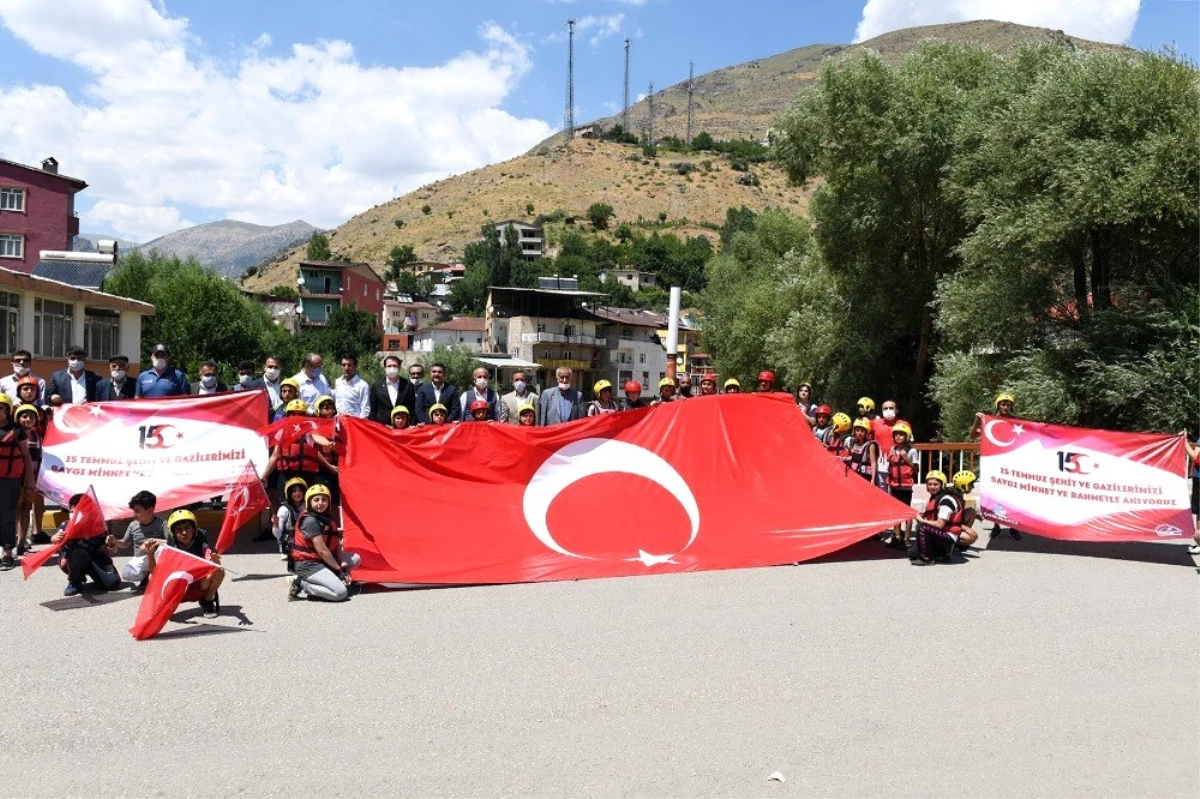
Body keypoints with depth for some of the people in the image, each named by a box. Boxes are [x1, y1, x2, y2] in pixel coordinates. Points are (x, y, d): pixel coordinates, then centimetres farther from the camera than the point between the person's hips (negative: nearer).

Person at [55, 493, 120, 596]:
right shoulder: (66, 525, -4)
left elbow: (105, 551, 0)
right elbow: (54, 539, -24)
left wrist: (112, 546, -24)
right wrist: (56, 538, -48)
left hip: (95, 561, 1)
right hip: (72, 563, -1)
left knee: (113, 582, -22)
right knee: (80, 554, -38)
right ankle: (74, 582, -10)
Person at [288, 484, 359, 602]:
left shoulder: (327, 520, 11)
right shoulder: (310, 521, -17)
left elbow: (337, 545, 8)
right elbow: (322, 550, -19)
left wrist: (343, 564, -7)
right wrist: (338, 568, -12)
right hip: (309, 565, -9)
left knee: (356, 558, 14)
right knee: (341, 593, -22)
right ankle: (300, 583, -10)